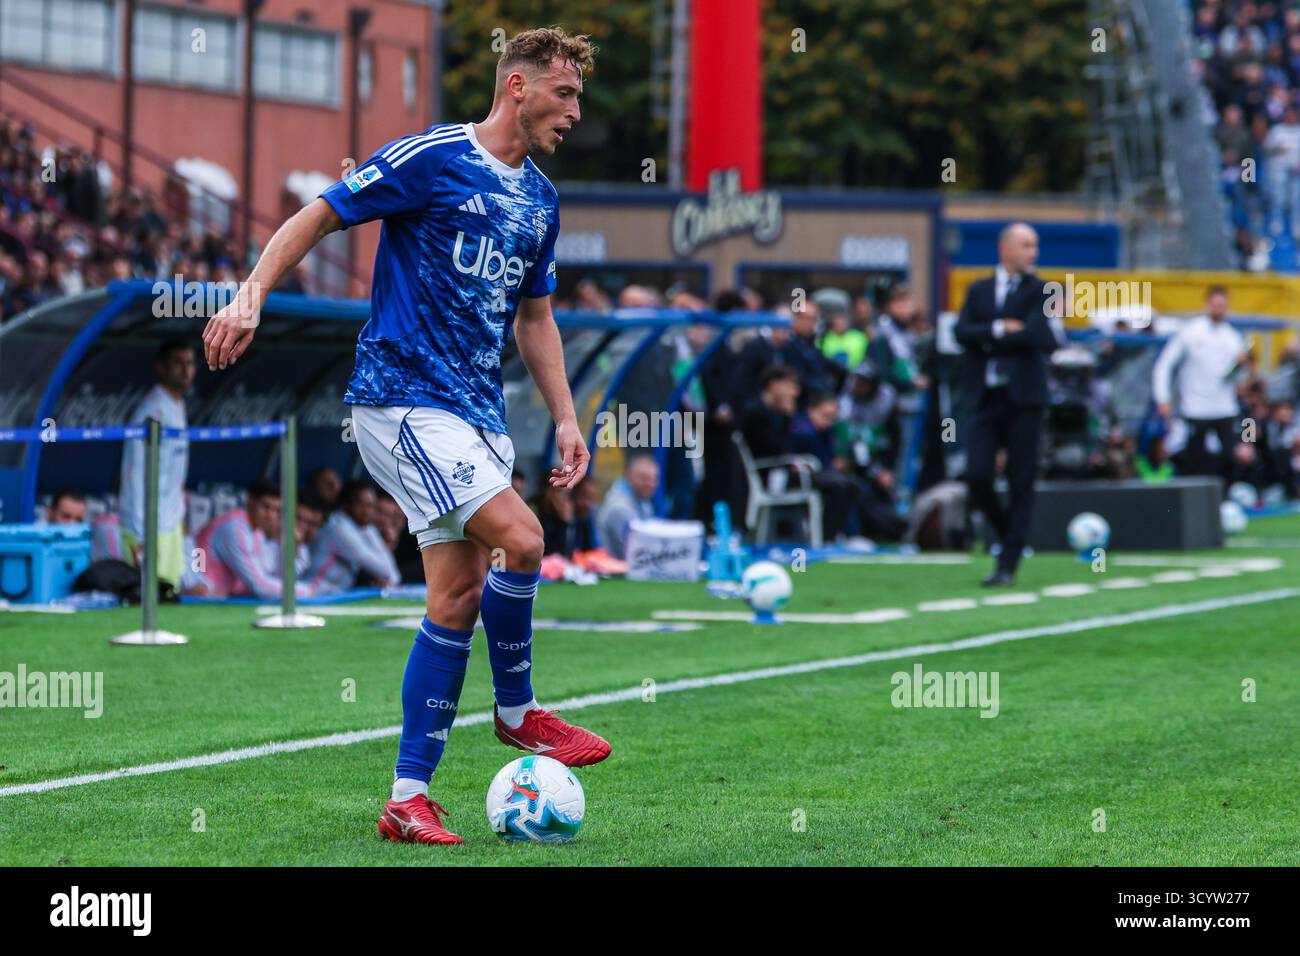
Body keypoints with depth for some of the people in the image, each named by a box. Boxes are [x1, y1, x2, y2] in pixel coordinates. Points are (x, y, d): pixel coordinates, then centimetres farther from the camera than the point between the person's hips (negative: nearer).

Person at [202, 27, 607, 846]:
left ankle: (409, 798, 6)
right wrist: (251, 296, -18)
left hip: (477, 411, 8)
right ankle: (517, 712, 3)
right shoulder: (431, 158, -8)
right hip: (403, 396, -8)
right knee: (520, 538, -21)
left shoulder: (540, 200, 15)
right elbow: (318, 217, -6)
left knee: (459, 595, 3)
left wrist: (566, 418, 18)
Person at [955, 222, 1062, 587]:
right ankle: (1007, 534, 20)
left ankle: (1008, 565, 2)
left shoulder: (1039, 291, 4)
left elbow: (1035, 335, -12)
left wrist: (989, 338, -5)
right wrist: (1002, 329, -13)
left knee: (1021, 484, -3)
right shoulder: (978, 290, 13)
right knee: (977, 475, -7)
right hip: (986, 399, 2)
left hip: (1023, 398, -2)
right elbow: (962, 332, -2)